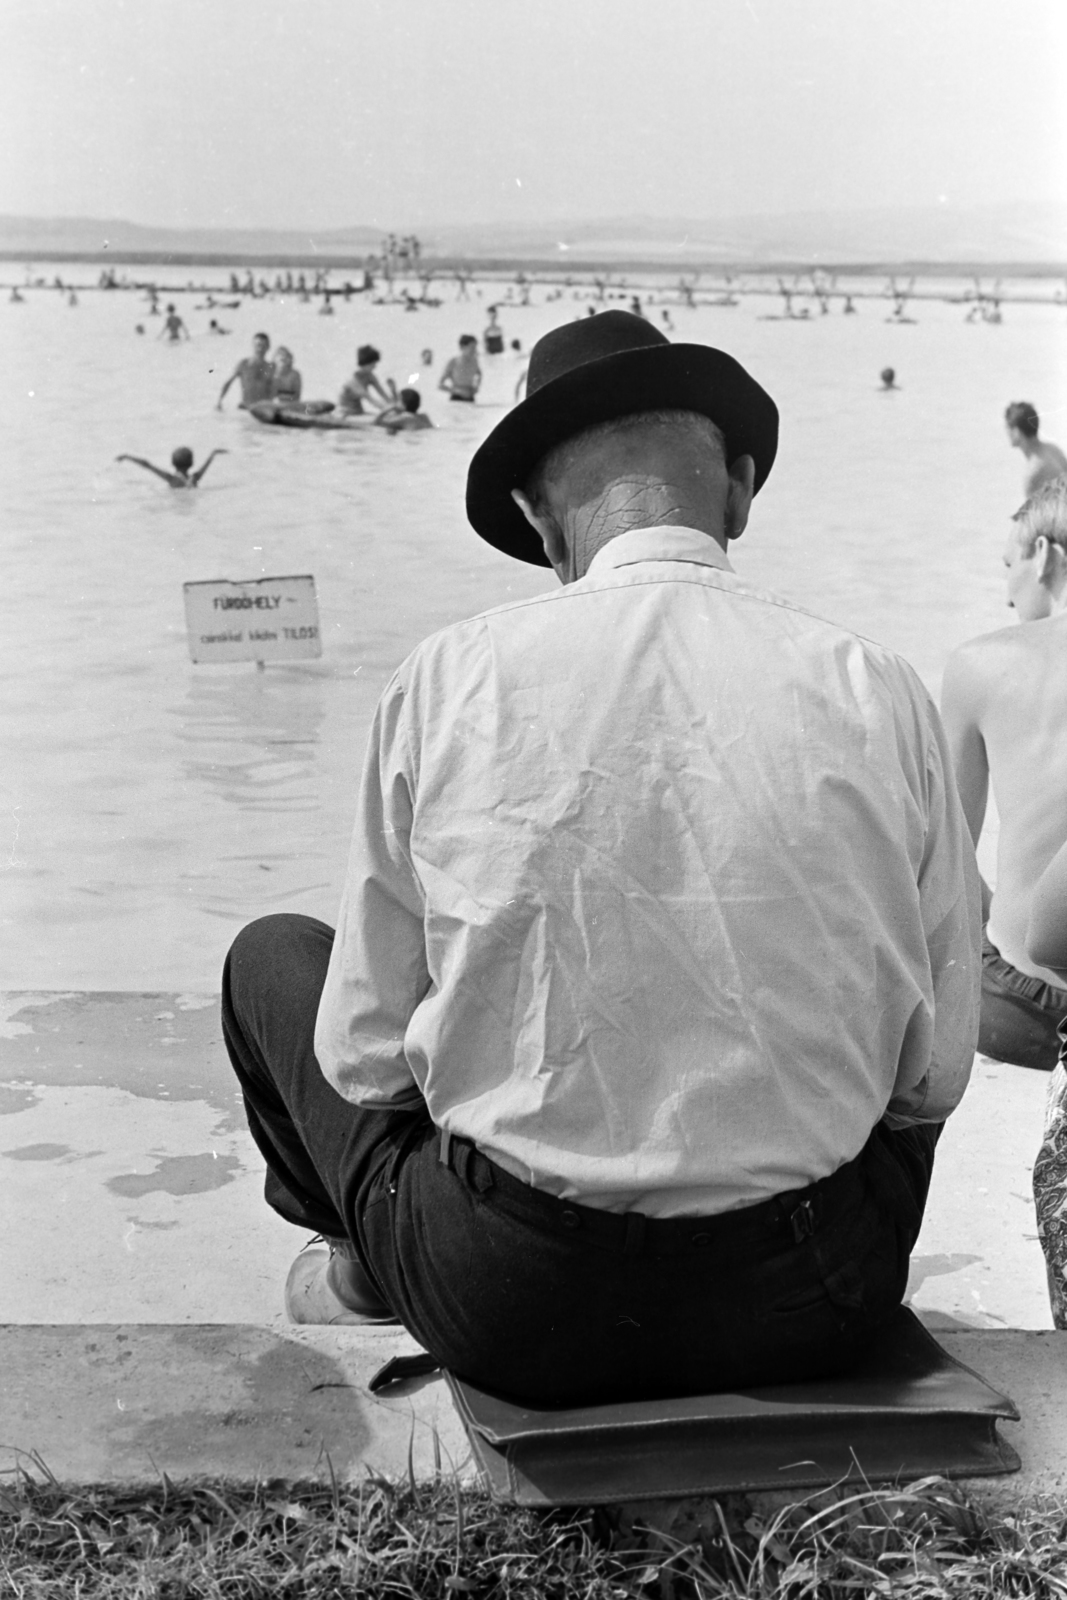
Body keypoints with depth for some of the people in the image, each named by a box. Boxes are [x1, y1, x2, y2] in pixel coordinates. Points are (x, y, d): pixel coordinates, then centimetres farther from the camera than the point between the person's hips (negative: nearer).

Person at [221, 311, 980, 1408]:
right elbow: (935, 1072, 1)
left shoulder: (450, 679, -9)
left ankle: (361, 1270, 45)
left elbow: (364, 1058, -3)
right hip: (820, 1308, 2)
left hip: (516, 1315, -1)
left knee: (271, 956, 24)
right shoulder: (876, 690, -6)